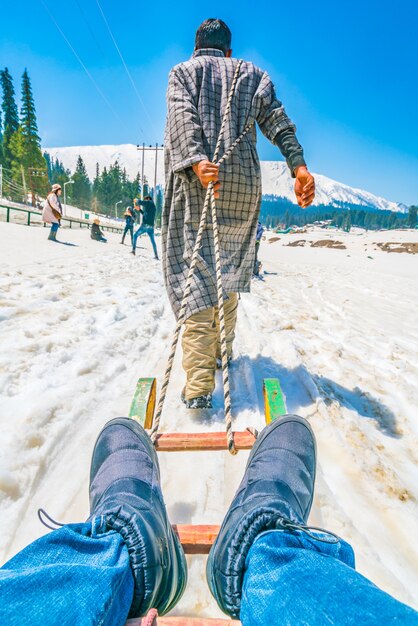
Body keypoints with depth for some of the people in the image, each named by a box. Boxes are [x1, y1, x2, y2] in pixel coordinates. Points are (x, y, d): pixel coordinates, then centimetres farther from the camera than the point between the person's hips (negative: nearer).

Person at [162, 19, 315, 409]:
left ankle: (199, 385, -17)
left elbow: (184, 117, -3)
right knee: (228, 270, 14)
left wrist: (197, 161, -19)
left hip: (195, 179, -2)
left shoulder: (181, 72, 19)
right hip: (243, 182, 3)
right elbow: (277, 120, 5)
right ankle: (222, 351, 25)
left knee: (194, 270, -8)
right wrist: (298, 166, -8)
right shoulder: (251, 73, 24)